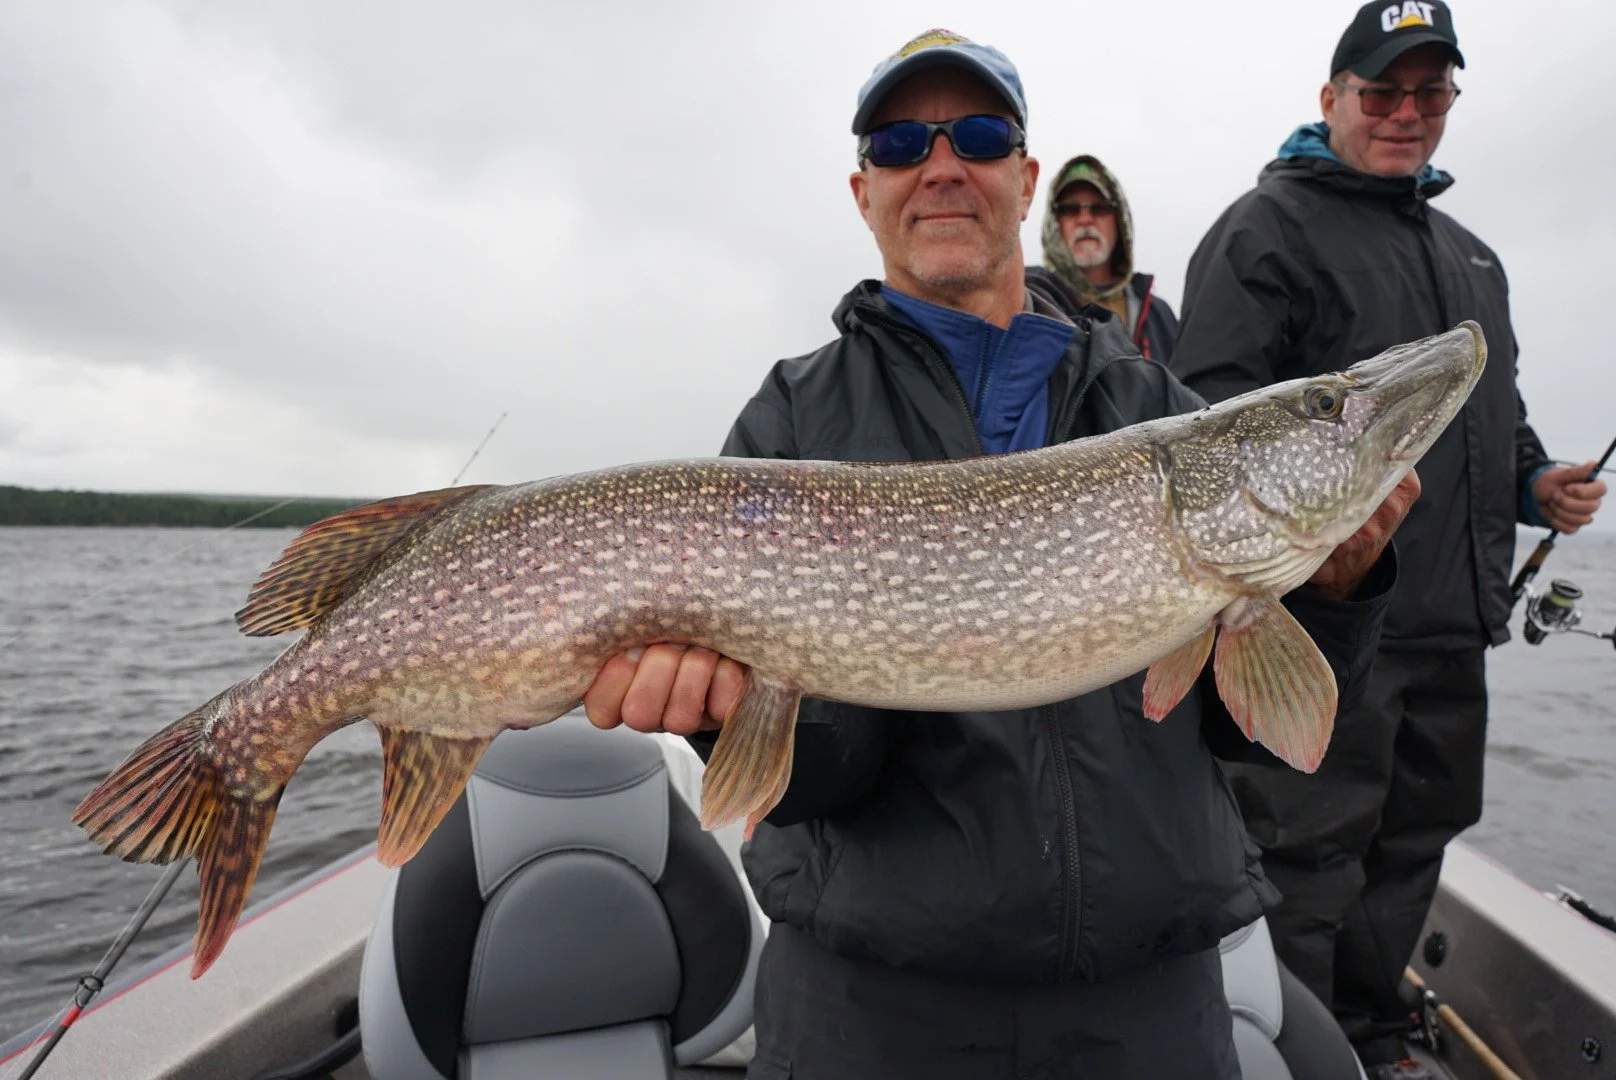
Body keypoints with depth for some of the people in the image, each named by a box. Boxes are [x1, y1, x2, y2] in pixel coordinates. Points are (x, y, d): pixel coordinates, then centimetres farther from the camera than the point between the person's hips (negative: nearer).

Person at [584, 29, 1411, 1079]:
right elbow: (814, 773, -11)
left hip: (1152, 985, 3)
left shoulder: (1155, 405, 3)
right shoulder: (795, 418, -4)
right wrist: (740, 692, -31)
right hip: (873, 989, -2)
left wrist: (1329, 591, -14)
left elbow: (1247, 719, 4)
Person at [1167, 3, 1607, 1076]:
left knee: (1414, 839, 18)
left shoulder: (1469, 253, 22)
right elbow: (1216, 414, -15)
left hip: (1453, 625, 9)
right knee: (1310, 855, -2)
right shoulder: (1269, 226, -4)